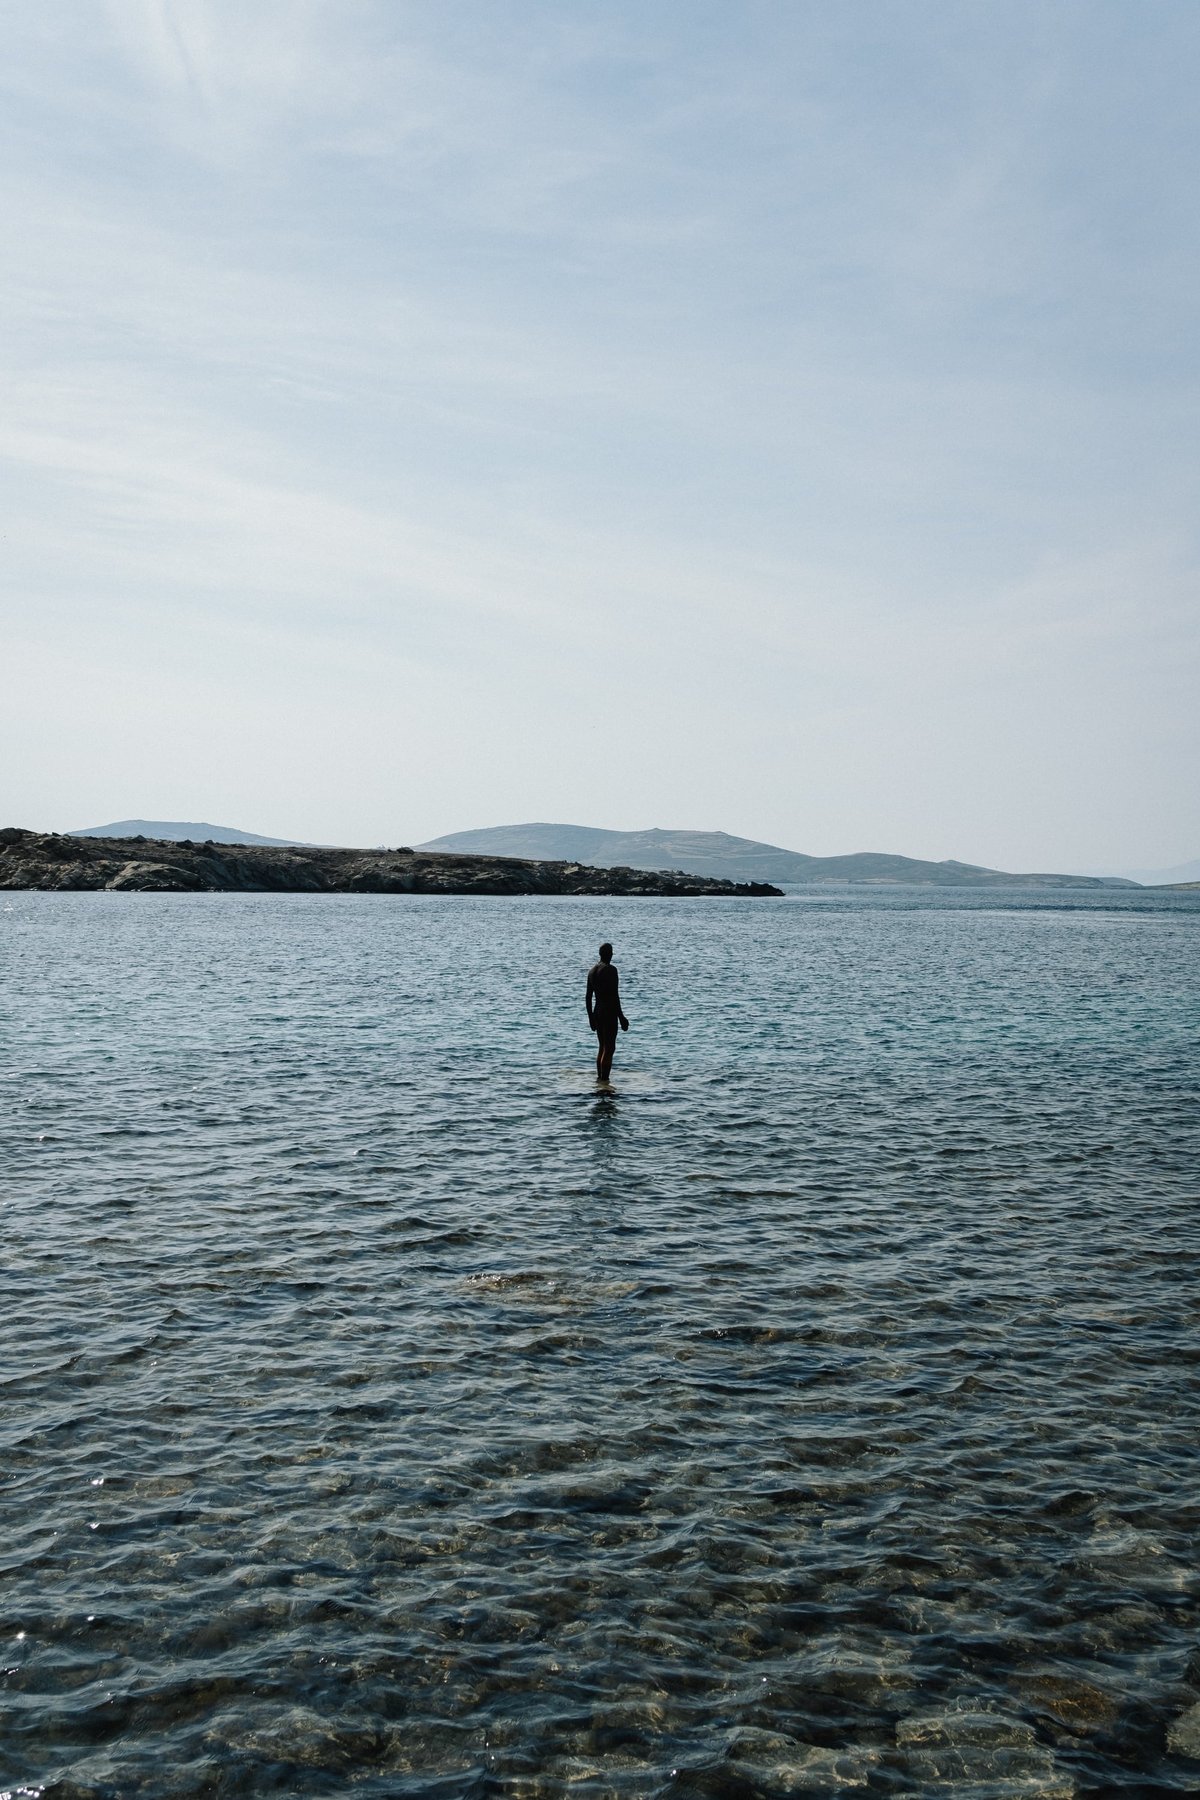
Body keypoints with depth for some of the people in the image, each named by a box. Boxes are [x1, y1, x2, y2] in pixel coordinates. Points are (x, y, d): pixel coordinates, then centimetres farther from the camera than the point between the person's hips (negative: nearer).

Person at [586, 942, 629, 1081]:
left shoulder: (592, 970, 11)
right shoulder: (611, 969, -13)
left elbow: (588, 997, 14)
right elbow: (614, 996, -19)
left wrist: (591, 1017, 21)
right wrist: (621, 1017, -15)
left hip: (597, 1012, 8)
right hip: (609, 1013, -8)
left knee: (601, 1048, 17)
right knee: (609, 1049, -5)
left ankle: (599, 1078, 21)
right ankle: (604, 1081, -7)